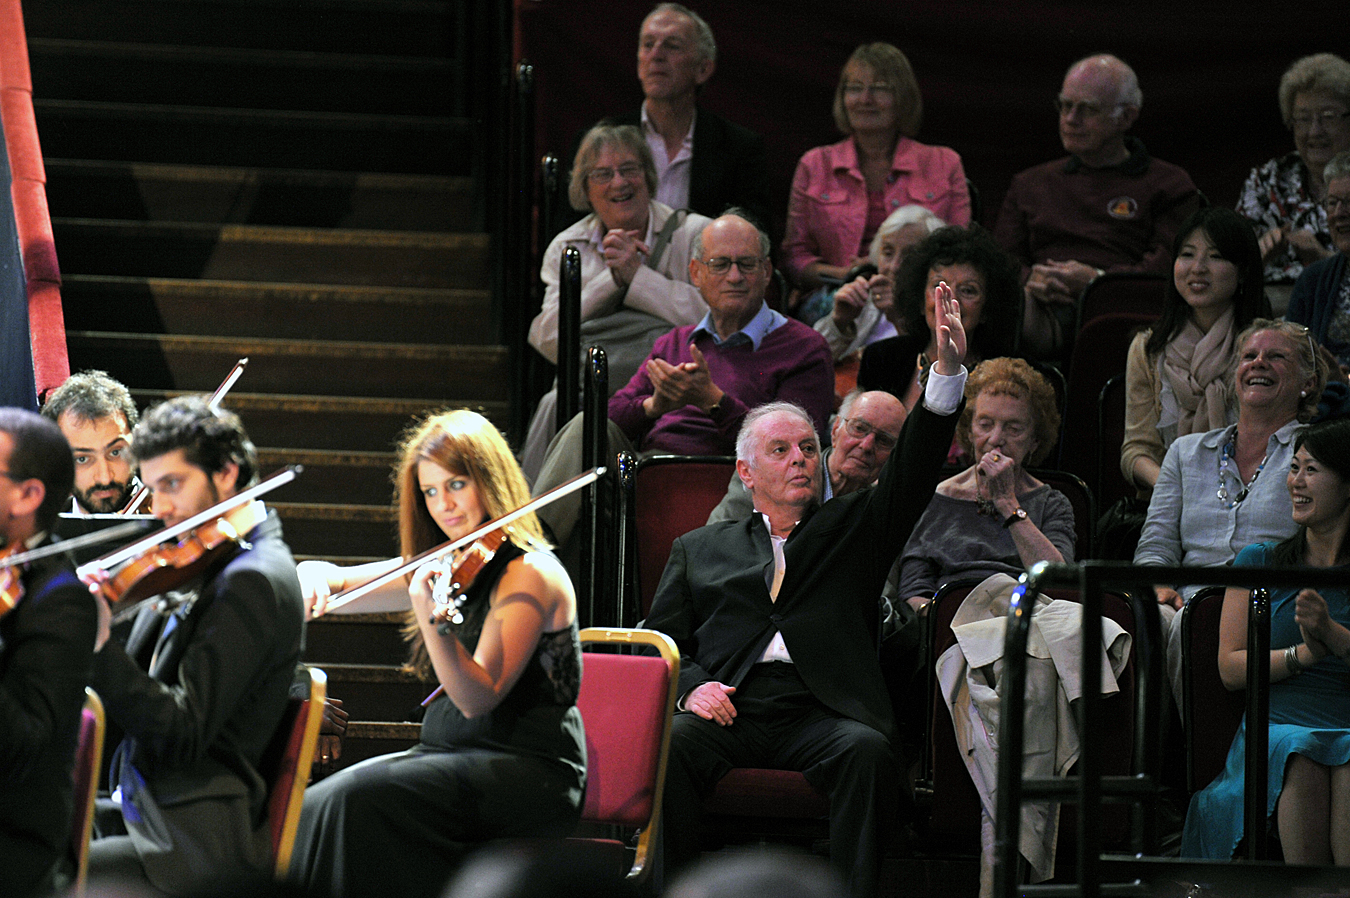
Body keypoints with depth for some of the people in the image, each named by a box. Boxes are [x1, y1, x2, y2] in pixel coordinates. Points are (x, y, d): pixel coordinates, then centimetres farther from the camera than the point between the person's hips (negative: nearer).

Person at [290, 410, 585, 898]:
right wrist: (323, 578, -7)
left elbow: (479, 697, -20)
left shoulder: (530, 573, -10)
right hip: (449, 756, 8)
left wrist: (431, 618, -35)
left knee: (362, 797, -30)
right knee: (318, 804, -17)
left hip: (531, 774, -8)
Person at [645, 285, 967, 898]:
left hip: (819, 712, 0)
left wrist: (948, 370, -4)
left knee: (867, 750, -33)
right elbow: (661, 643, 19)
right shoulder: (700, 550, 26)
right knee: (669, 744, -32)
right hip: (728, 708, 0)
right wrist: (691, 686, -5)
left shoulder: (853, 530, 24)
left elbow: (913, 472, 10)